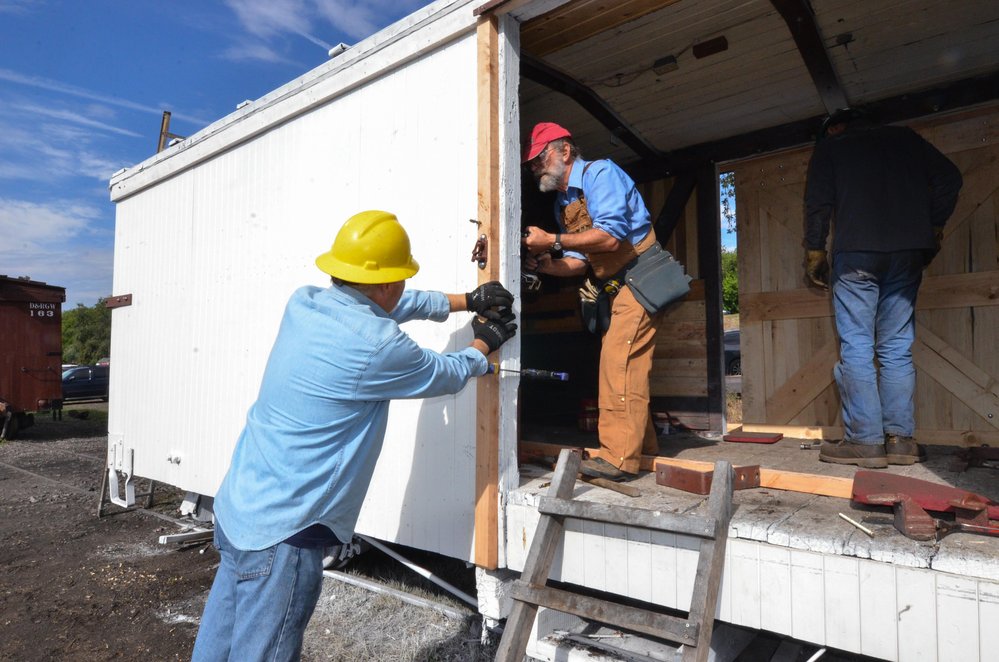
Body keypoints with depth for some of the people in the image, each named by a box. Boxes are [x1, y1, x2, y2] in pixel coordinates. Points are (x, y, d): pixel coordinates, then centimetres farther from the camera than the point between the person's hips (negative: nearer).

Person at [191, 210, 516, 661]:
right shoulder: (376, 345, -23)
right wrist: (483, 345, 17)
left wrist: (464, 300, 20)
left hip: (237, 505, 9)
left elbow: (391, 305, 15)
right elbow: (448, 375, -4)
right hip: (281, 532, -9)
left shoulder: (304, 303, 0)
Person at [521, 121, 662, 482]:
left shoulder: (599, 173, -11)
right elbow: (578, 261, 10)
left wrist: (552, 241, -21)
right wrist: (542, 265, -8)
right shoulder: (563, 202, 15)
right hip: (616, 287, 9)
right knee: (629, 366, 11)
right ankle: (643, 446, 21)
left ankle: (618, 457, -13)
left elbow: (610, 236, -25)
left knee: (619, 361, -16)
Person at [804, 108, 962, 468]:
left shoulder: (830, 145, 11)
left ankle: (864, 441, -7)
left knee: (856, 348, -5)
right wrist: (934, 225, 17)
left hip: (856, 252, -4)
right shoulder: (905, 137, 21)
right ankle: (900, 439, 5)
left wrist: (815, 251, 5)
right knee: (897, 349, 6)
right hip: (908, 252, 4)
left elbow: (818, 202, 0)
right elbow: (949, 177, 12)